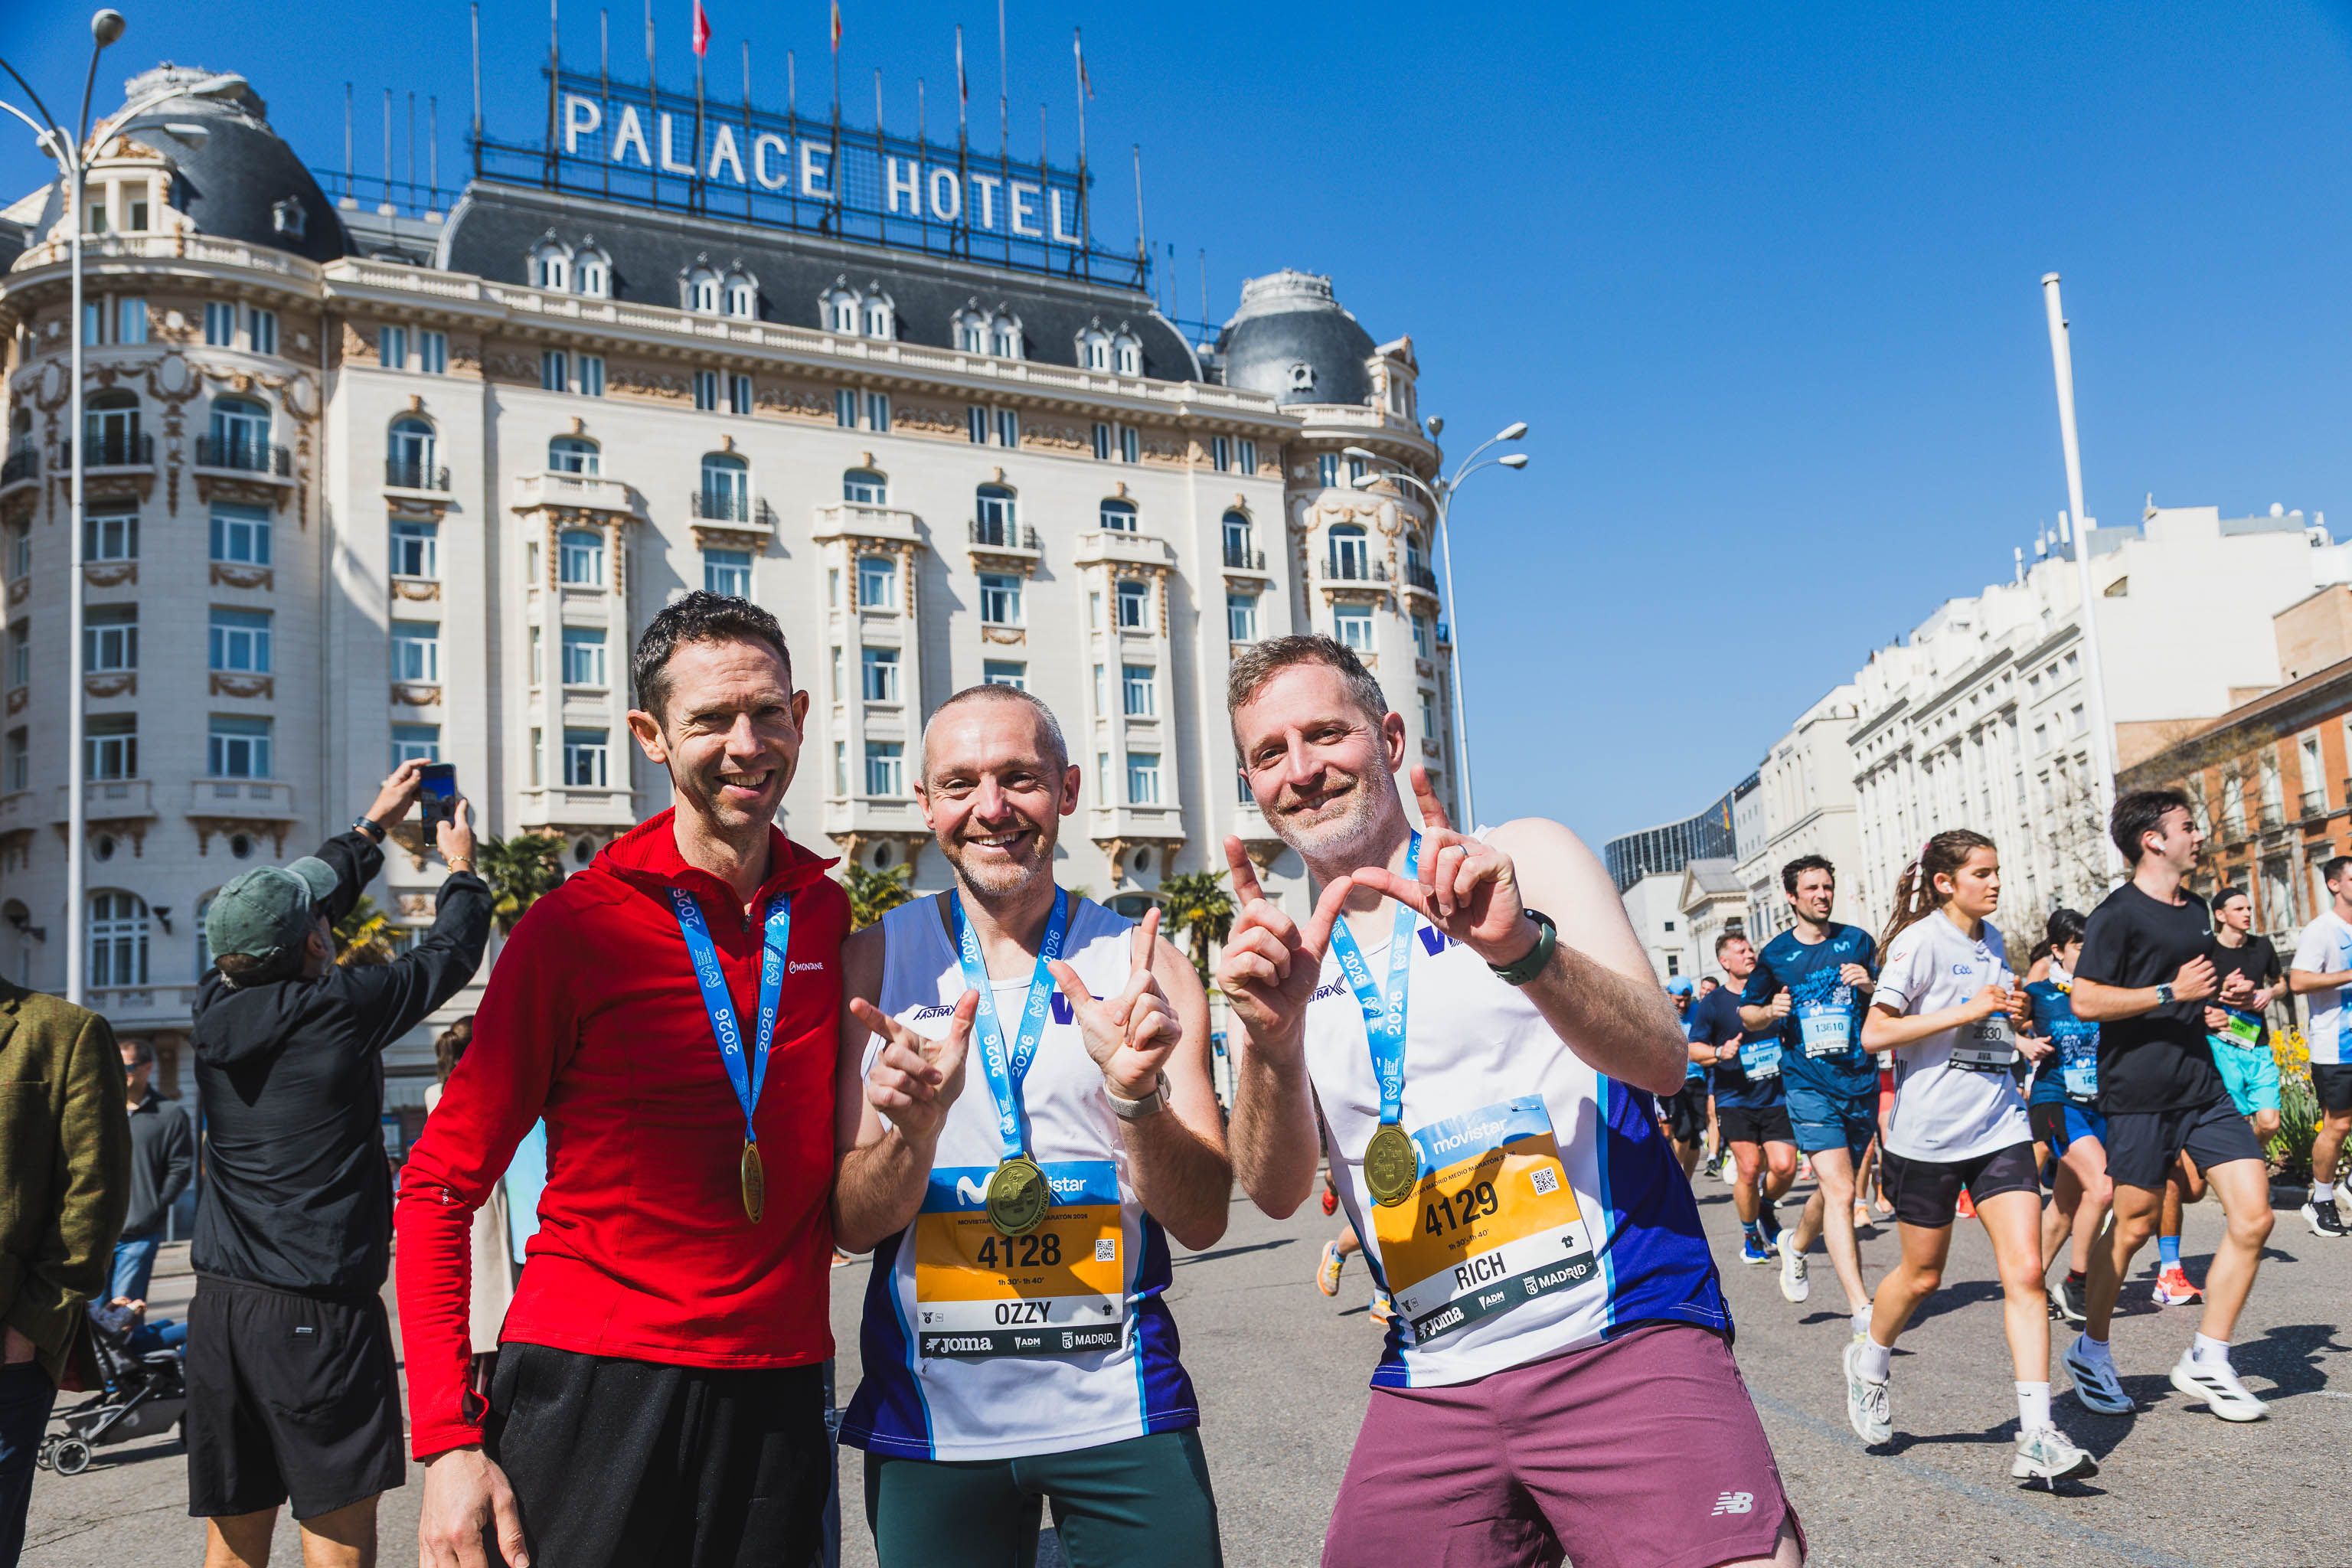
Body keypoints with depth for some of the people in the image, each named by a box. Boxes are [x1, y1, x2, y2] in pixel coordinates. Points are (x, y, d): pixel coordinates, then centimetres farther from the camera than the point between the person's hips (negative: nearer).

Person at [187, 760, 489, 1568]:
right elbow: (449, 953, 6)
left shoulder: (218, 1007, 4)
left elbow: (306, 895, 20)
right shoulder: (342, 1009, -11)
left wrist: (377, 822, 33)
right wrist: (461, 867, 25)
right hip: (319, 1311, -6)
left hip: (219, 1309, 6)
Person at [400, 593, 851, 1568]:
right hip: (592, 1386, -3)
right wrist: (446, 1439, -12)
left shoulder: (832, 919, 5)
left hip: (777, 1395, 4)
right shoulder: (576, 925, -7)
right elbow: (439, 1185, -5)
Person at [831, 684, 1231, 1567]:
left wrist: (1136, 1097, -24)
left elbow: (1203, 1220, -5)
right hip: (932, 1418, 0)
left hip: (1120, 1409, 0)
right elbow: (853, 1225, -3)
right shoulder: (875, 964, -2)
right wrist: (914, 1128, -23)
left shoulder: (1146, 967, -2)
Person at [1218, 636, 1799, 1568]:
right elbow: (1278, 1192, -1)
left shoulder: (1526, 859, 4)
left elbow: (1662, 1061, -7)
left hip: (1625, 1347, -3)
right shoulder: (1285, 955, 10)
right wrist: (1271, 1044, -21)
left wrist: (1523, 946, -25)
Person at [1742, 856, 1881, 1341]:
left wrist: (1870, 986, -9)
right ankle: (1862, 1311, -17)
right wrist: (1771, 1012, -7)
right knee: (1839, 1191, -16)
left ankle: (1798, 1242, 46)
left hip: (1861, 1081, 3)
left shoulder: (1857, 941, 7)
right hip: (1808, 1085, -3)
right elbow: (1746, 1013, 15)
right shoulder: (1775, 954, 4)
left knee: (1835, 1188, 15)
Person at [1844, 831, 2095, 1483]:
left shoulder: (1992, 941, 12)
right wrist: (1967, 1012, -20)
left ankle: (2037, 1437, -7)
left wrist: (2011, 1018, 7)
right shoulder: (1920, 941, -9)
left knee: (2025, 1270, -8)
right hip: (1929, 1131, -5)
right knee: (1922, 1275, 8)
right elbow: (1875, 1034, -16)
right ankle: (1869, 1361, 37)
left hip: (2000, 1125, 5)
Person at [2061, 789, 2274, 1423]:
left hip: (2203, 1086, 7)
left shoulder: (2196, 910, 16)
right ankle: (2090, 1352, 20)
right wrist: (2171, 993, -19)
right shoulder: (2119, 913, -9)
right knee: (2135, 1226, 1)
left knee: (2254, 1216, -3)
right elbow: (2086, 1001, -16)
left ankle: (2206, 1360, 9)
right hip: (2139, 1093, -7)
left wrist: (2226, 993, 9)